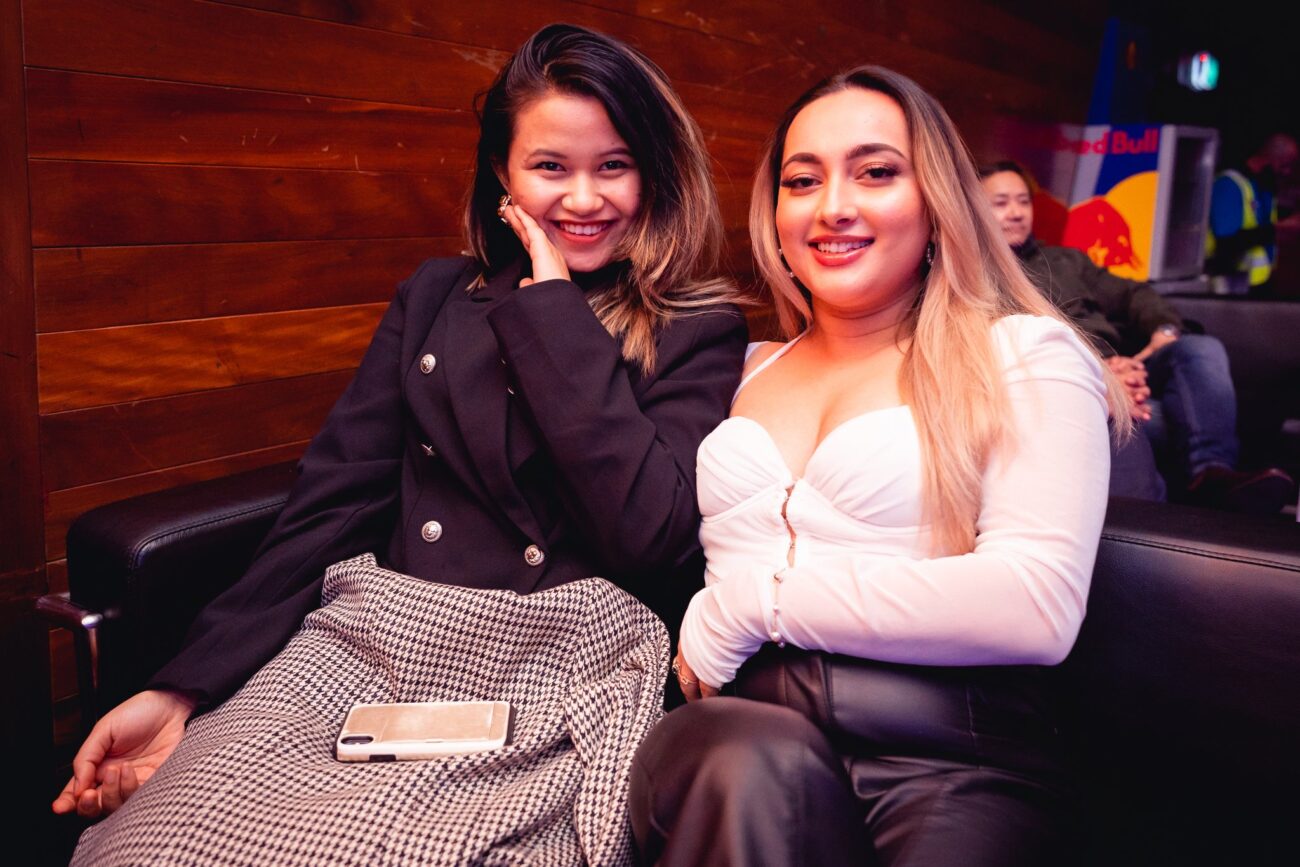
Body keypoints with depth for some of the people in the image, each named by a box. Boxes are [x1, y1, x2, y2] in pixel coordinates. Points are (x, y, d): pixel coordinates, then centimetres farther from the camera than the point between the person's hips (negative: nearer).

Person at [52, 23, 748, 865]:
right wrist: (185, 687, -2)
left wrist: (554, 312, -7)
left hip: (559, 669, -3)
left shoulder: (699, 329, 5)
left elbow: (653, 536, -11)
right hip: (373, 638, 4)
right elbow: (335, 504, 8)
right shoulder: (435, 298, 15)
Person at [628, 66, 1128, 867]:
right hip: (740, 735, 2)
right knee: (760, 767, -31)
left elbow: (1038, 606, -11)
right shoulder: (751, 372, 18)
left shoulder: (1024, 357, 3)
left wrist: (756, 599, -8)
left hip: (948, 766, -2)